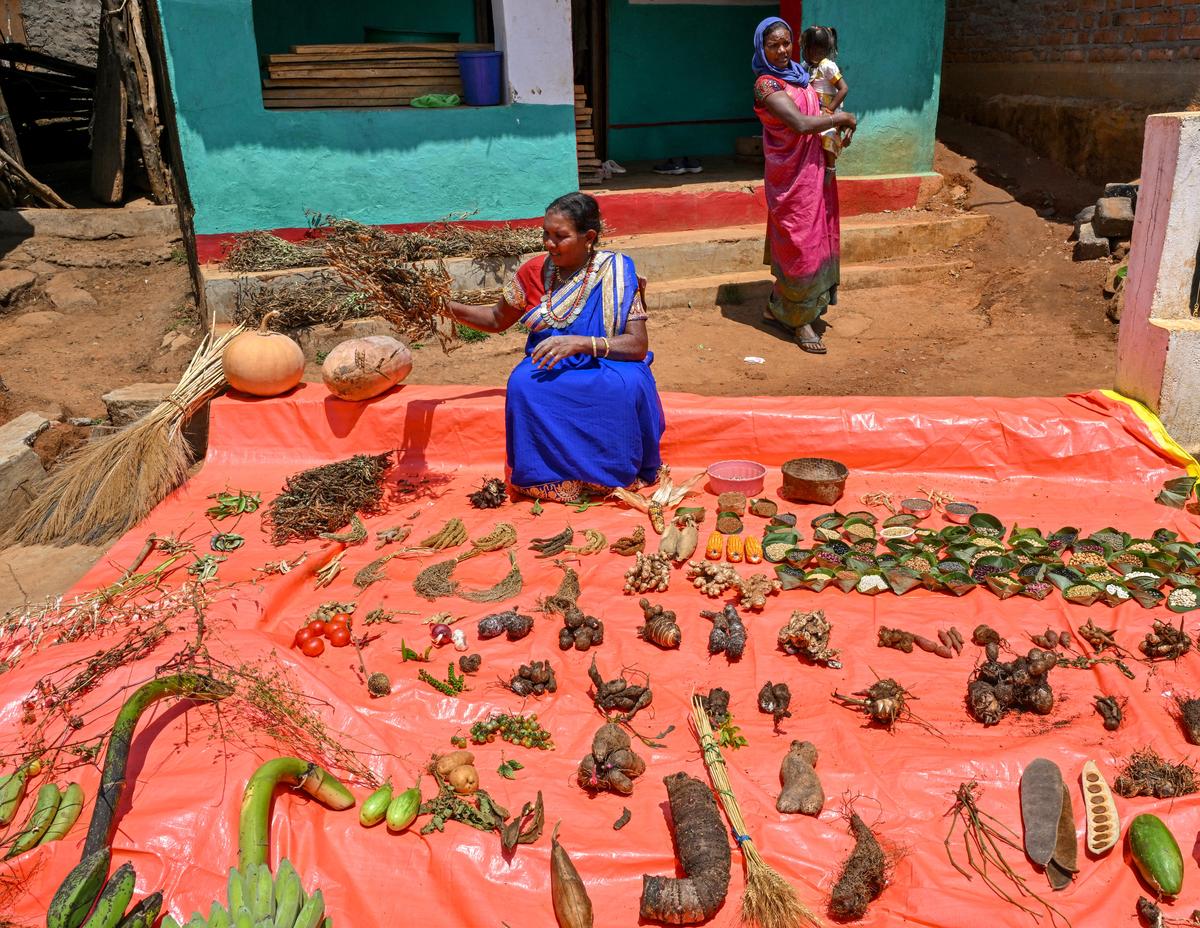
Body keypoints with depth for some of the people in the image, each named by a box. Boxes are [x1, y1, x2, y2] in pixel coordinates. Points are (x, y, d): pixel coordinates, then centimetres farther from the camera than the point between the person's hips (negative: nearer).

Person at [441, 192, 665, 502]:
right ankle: (547, 474, -14)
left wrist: (580, 343, -31)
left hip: (606, 368, -2)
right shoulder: (535, 271, 1)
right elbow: (498, 320, 16)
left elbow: (638, 345, -16)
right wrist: (450, 308, -2)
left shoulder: (615, 271, -10)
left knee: (627, 386, -36)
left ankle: (619, 473, -12)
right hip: (548, 369, 2)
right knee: (523, 384, -32)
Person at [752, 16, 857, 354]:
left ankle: (778, 306, 27)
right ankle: (800, 321, 9)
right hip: (792, 177, -8)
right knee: (800, 244, -3)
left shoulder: (798, 74, 10)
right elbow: (800, 123, -25)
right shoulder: (766, 85, -15)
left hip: (814, 170, 8)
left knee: (814, 237, 14)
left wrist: (833, 124, 3)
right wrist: (841, 118, -13)